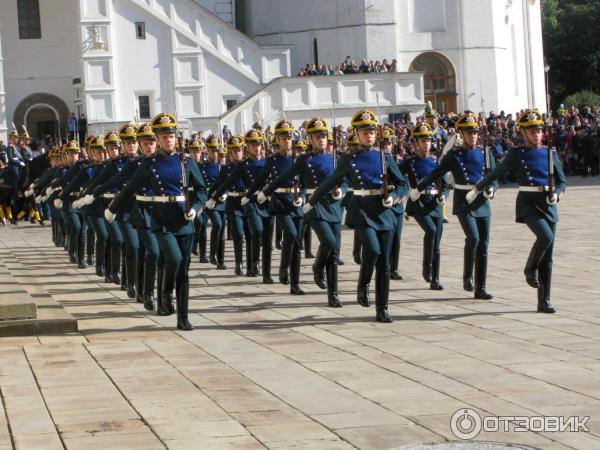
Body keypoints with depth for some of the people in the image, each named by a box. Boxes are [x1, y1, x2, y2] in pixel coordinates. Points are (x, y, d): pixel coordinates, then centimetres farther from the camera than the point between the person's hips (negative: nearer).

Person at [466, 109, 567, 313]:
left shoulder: (550, 153, 10)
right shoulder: (516, 153, 1)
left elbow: (562, 181, 14)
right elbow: (495, 173, 10)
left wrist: (556, 194, -7)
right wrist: (476, 189, 17)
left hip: (548, 205, 4)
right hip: (528, 203, -4)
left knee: (548, 257, 3)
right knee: (546, 236, -30)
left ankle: (544, 301, 8)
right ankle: (530, 269, -2)